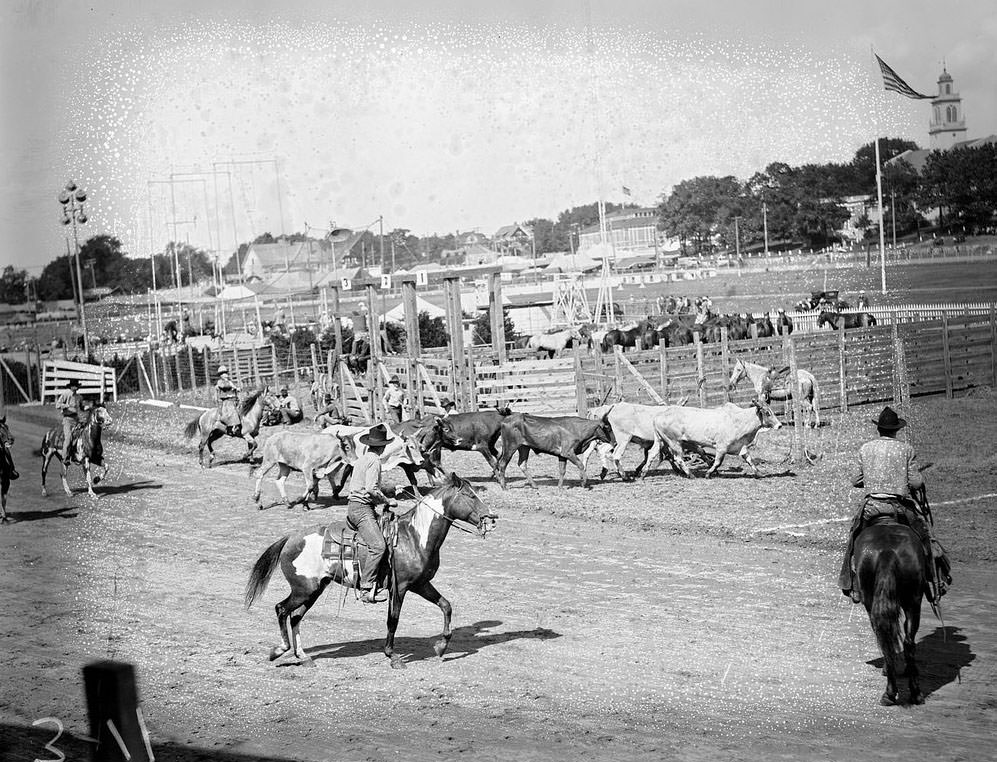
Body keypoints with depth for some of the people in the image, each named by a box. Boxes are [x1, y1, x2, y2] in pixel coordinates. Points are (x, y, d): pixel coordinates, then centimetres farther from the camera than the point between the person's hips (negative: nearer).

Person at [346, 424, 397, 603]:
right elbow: (371, 489, -21)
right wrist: (387, 501, -7)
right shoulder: (374, 461, -11)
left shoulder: (361, 459, 18)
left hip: (353, 505, 10)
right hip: (362, 507, -10)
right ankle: (366, 589, -29)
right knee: (378, 546, -22)